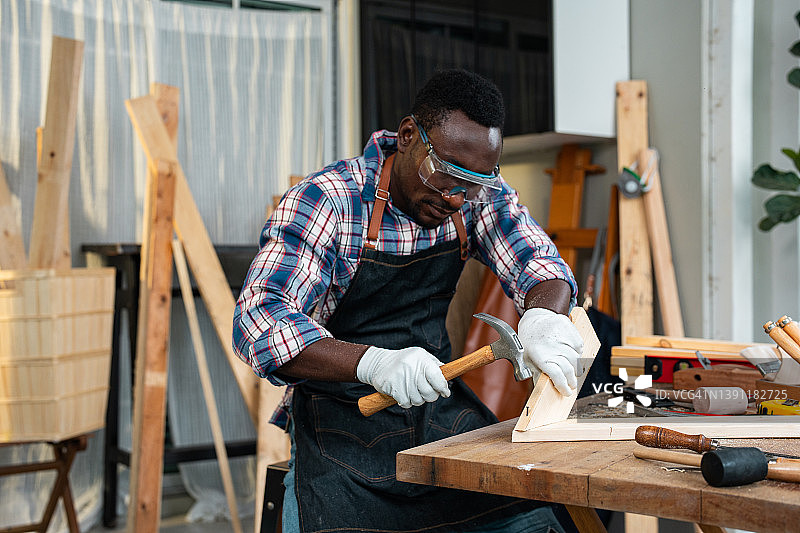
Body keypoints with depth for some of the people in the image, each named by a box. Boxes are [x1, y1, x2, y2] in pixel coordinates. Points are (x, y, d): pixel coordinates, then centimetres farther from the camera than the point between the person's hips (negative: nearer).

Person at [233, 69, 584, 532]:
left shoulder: (481, 195, 1)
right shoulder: (325, 201, -15)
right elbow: (259, 320, -24)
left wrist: (542, 316, -29)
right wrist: (373, 362, -39)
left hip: (441, 407, 4)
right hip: (342, 421, -4)